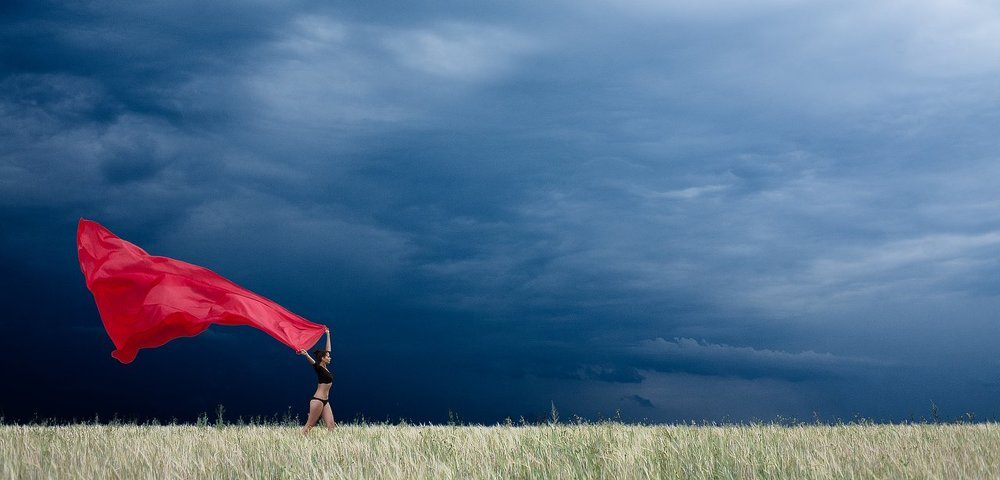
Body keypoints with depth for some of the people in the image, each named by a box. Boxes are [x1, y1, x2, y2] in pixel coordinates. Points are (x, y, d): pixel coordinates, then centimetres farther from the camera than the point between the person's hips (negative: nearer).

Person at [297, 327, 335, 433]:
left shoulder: (325, 367, 13)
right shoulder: (319, 368, -9)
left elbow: (328, 349, 21)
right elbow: (312, 362, -31)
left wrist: (328, 334, 27)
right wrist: (306, 354, -52)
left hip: (325, 401, 8)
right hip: (317, 400, -8)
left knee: (331, 425, -3)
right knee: (309, 425, -8)